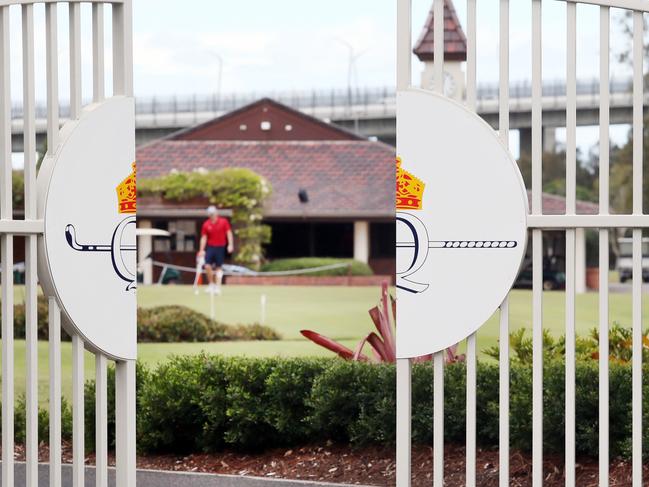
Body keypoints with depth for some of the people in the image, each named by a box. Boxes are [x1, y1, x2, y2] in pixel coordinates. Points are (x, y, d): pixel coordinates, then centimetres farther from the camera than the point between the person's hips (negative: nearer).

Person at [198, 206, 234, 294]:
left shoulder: (224, 222, -3)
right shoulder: (206, 224, 2)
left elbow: (229, 233, -3)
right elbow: (204, 237, 5)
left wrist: (230, 244, -13)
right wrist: (202, 250, 1)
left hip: (220, 247, -2)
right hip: (210, 247, 2)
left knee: (218, 267, 0)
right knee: (207, 266, -10)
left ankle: (217, 287, 4)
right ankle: (211, 284, 8)